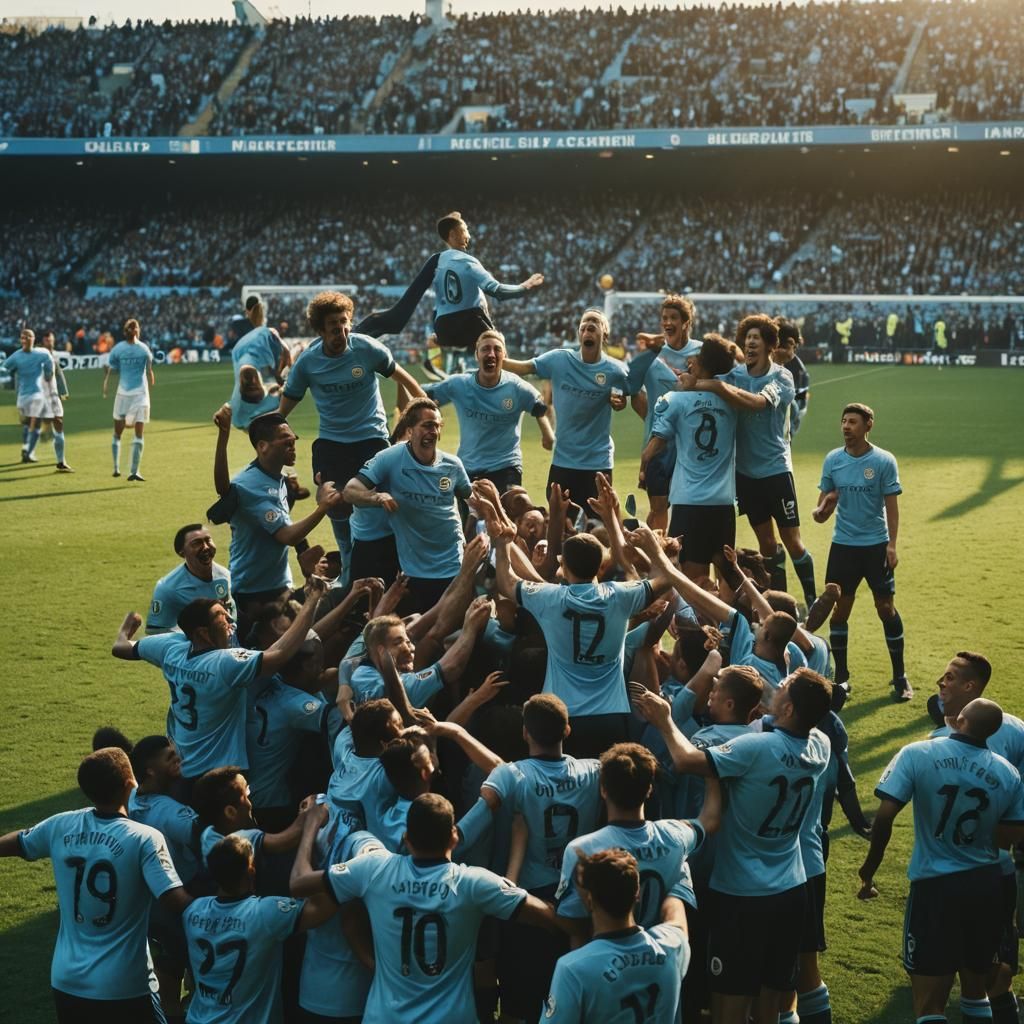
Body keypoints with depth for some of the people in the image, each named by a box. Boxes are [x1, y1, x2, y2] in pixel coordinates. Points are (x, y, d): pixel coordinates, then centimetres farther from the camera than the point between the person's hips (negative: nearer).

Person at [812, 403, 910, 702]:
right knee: (839, 609, 3)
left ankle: (900, 677, 11)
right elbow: (825, 501, 6)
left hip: (876, 545, -3)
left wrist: (891, 545, -11)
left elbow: (891, 505, -5)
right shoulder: (832, 460, 1)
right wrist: (820, 512, -18)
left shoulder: (884, 461, -6)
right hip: (843, 545, 3)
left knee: (886, 608, 0)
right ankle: (841, 677, 15)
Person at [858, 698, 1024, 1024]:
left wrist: (869, 869, -3)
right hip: (987, 885, 4)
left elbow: (884, 817, -16)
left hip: (936, 885, -4)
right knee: (975, 990, 24)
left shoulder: (917, 755, -13)